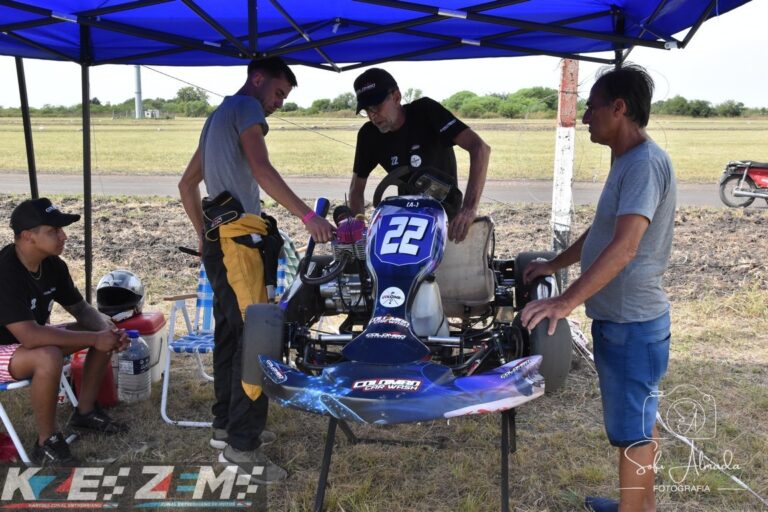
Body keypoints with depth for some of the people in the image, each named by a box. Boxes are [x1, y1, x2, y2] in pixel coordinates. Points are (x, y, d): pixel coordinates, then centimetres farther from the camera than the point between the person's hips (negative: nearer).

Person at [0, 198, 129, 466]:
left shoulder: (53, 264, -7)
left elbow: (81, 308, 3)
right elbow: (29, 336, -39)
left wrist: (109, 329, -18)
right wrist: (94, 338, -35)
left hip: (32, 338, 8)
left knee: (106, 333, -1)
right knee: (49, 357, -38)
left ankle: (86, 411, 12)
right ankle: (46, 443, -18)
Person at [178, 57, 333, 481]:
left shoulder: (218, 116, 26)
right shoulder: (246, 108, -2)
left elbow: (187, 185, 28)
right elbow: (262, 170, -18)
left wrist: (204, 235, 26)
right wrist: (307, 215, -22)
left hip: (218, 239, 10)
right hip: (238, 238, -10)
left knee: (229, 334, 14)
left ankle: (225, 425, 23)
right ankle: (242, 443, -11)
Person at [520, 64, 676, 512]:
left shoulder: (646, 162, -21)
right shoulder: (629, 161, 11)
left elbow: (624, 247, -32)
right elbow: (601, 231, 22)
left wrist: (567, 301, -36)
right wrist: (554, 265, 25)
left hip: (631, 322, -10)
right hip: (622, 317, 10)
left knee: (633, 428, 3)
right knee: (640, 417, 21)